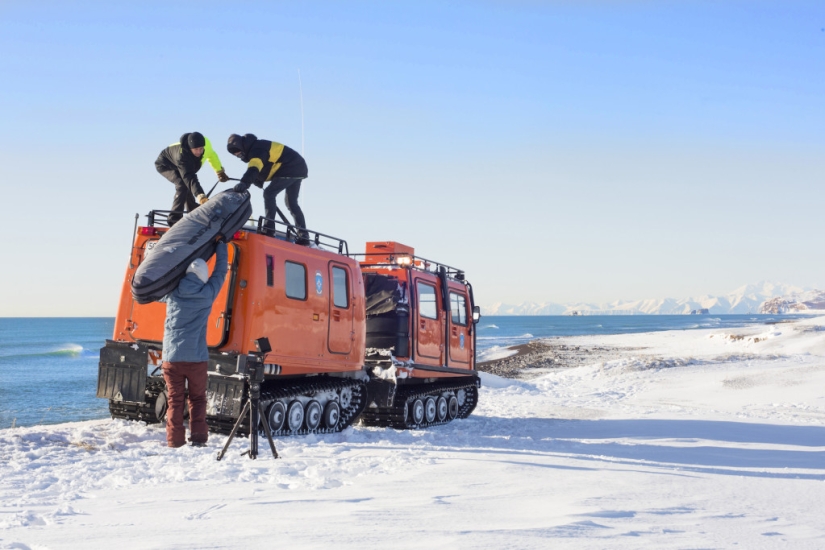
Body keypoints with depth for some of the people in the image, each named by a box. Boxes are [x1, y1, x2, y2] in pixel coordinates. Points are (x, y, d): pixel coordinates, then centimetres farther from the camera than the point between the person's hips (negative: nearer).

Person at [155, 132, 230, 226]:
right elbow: (189, 178, -53)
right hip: (165, 165, -8)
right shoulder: (182, 155, -45)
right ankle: (174, 219, -29)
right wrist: (201, 197, -64)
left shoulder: (206, 143, -27)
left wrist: (220, 171, -1)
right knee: (183, 185, -29)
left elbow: (211, 155, -2)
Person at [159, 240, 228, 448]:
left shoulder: (172, 294, 0)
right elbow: (220, 271, 13)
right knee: (197, 399, 11)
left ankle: (175, 440, 3)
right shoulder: (207, 294, -2)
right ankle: (198, 437, 5)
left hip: (172, 358, 1)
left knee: (175, 400, 5)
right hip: (197, 358, -1)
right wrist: (220, 244, 25)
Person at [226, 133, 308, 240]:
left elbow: (254, 169, -37)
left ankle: (269, 228, -16)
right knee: (292, 203, 14)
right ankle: (304, 235, 13)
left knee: (269, 193, -12)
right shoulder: (254, 149, 16)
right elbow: (260, 173, 19)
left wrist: (244, 182, -52)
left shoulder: (257, 150, -18)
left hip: (290, 169, -11)